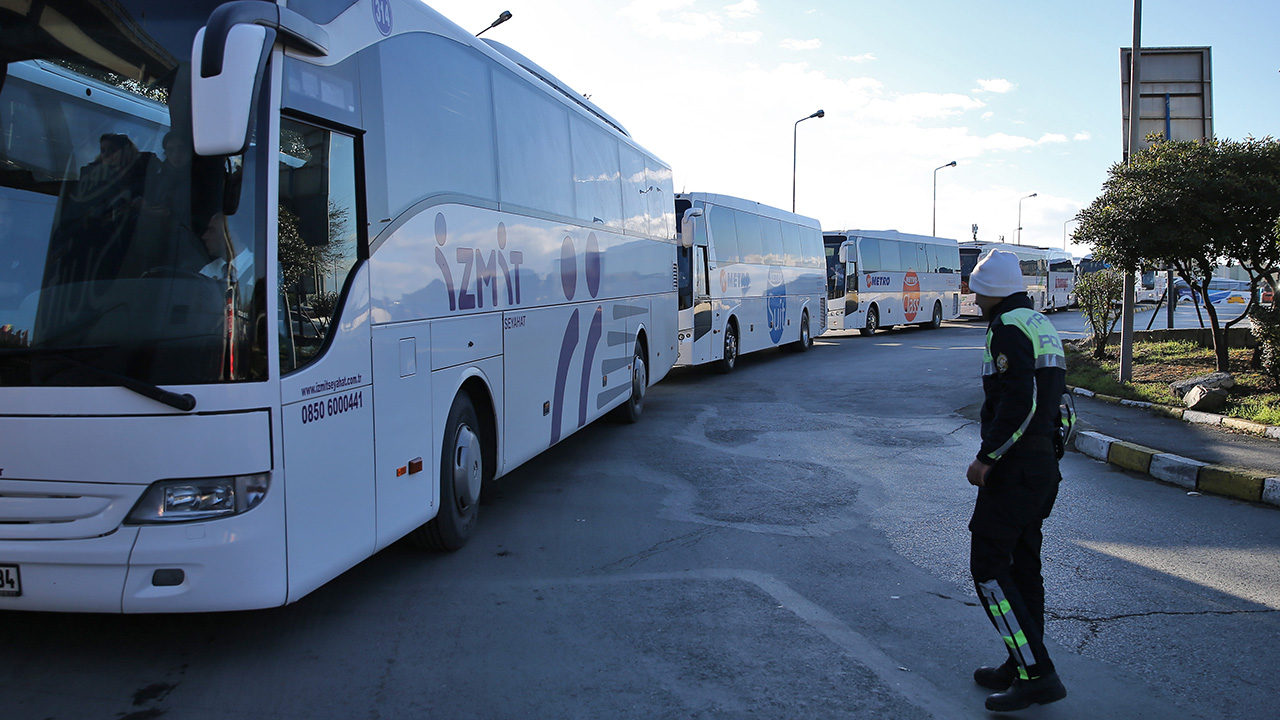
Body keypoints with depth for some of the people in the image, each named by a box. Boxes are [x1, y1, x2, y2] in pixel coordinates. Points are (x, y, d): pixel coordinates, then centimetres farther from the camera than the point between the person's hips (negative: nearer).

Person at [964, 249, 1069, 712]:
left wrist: (987, 457, -20)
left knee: (988, 567, -6)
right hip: (1044, 465, 10)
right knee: (1022, 567, 15)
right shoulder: (1043, 327, 18)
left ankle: (1037, 674, -7)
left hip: (1014, 467, -10)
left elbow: (1019, 402, -24)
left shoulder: (1009, 327, -13)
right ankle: (1021, 666, 24)